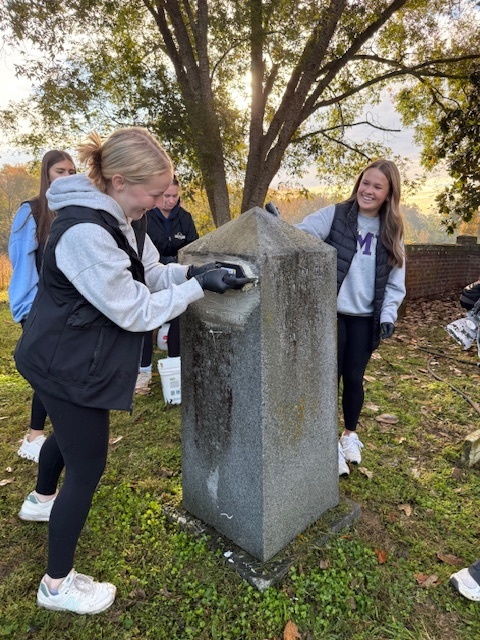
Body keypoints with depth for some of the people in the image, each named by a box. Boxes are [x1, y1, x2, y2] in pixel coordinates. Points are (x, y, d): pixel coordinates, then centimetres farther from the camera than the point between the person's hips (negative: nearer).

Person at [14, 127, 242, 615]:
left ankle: (41, 500, 62)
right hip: (69, 366, -10)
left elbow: (151, 273, 4)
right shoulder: (85, 233, -31)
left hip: (69, 356, 10)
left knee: (68, 433, 31)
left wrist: (192, 270, -12)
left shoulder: (120, 217, -1)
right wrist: (199, 286, -22)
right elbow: (135, 311, -27)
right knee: (87, 468, 3)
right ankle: (57, 585, 25)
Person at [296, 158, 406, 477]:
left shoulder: (391, 231, 7)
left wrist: (388, 315, -5)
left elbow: (395, 281, 7)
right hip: (331, 313, -2)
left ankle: (351, 434, 35)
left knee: (354, 378, 12)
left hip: (365, 318, 3)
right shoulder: (334, 215, -3)